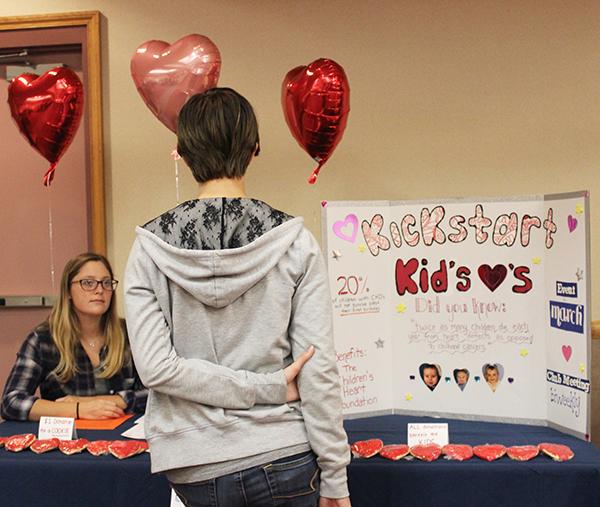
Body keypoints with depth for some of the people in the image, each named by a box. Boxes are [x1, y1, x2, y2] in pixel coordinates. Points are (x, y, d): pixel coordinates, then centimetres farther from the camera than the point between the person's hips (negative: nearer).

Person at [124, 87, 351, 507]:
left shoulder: (150, 248, -5)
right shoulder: (295, 242, -9)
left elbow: (155, 366, -12)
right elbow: (319, 367, -9)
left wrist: (266, 388, -9)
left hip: (194, 468, 1)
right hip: (284, 456, -1)